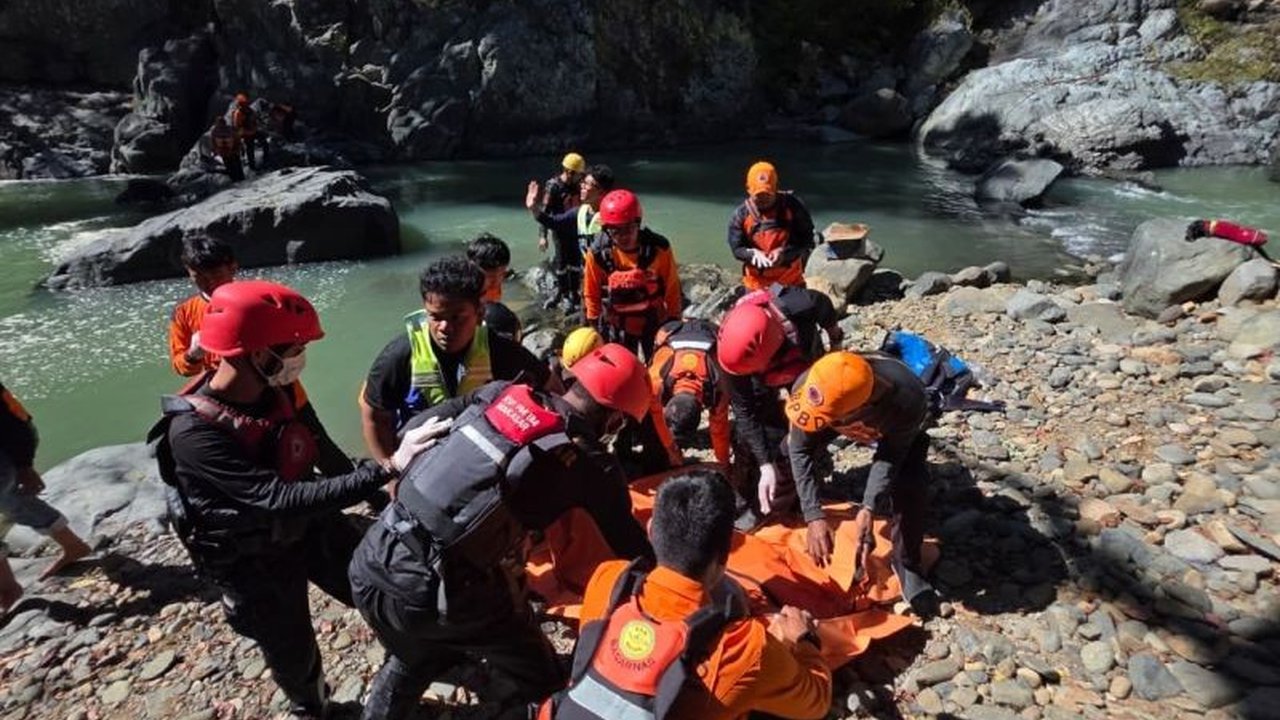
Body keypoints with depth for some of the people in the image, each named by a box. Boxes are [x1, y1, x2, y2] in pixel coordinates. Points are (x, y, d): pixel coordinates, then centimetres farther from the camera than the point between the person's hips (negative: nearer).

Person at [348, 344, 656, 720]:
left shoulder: (504, 391, 3)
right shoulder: (590, 464, -8)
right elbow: (630, 544, 3)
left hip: (371, 561, 6)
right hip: (435, 593, -6)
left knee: (413, 660, 37)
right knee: (542, 680, 19)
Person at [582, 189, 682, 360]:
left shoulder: (658, 247, -22)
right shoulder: (598, 253, -19)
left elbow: (672, 287, -9)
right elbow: (591, 292, -4)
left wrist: (674, 321, -2)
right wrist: (594, 324, 3)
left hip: (655, 322, 0)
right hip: (618, 326, 0)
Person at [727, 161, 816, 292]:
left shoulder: (792, 207, -9)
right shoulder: (740, 215, -7)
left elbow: (806, 239, -6)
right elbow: (736, 248, -4)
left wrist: (784, 252, -23)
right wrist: (753, 254, -26)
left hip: (791, 281, 0)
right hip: (757, 283, 0)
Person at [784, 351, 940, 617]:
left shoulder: (907, 400, -47)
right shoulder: (808, 387, -41)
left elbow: (892, 455, -30)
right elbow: (800, 451, -28)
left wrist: (869, 509, -43)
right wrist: (814, 516, -34)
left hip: (896, 428, -2)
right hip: (848, 418, 3)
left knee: (909, 484, -25)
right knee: (788, 450, -12)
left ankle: (907, 565, 2)